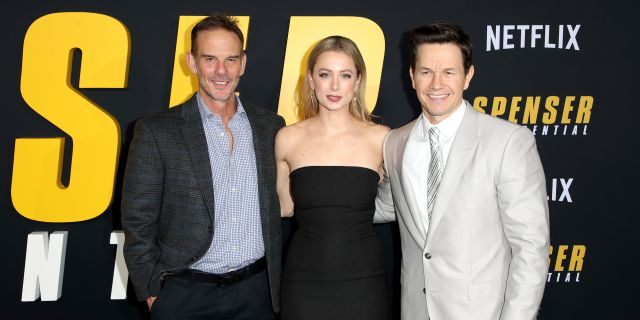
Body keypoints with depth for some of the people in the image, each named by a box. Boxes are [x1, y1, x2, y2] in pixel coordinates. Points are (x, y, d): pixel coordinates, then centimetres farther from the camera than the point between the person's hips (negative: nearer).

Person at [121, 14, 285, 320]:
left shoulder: (270, 126, 4)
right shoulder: (156, 131, -6)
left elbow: (279, 207, 11)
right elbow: (138, 222, -4)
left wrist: (277, 280, 8)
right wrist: (153, 293, -5)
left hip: (257, 292, 3)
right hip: (186, 295, -2)